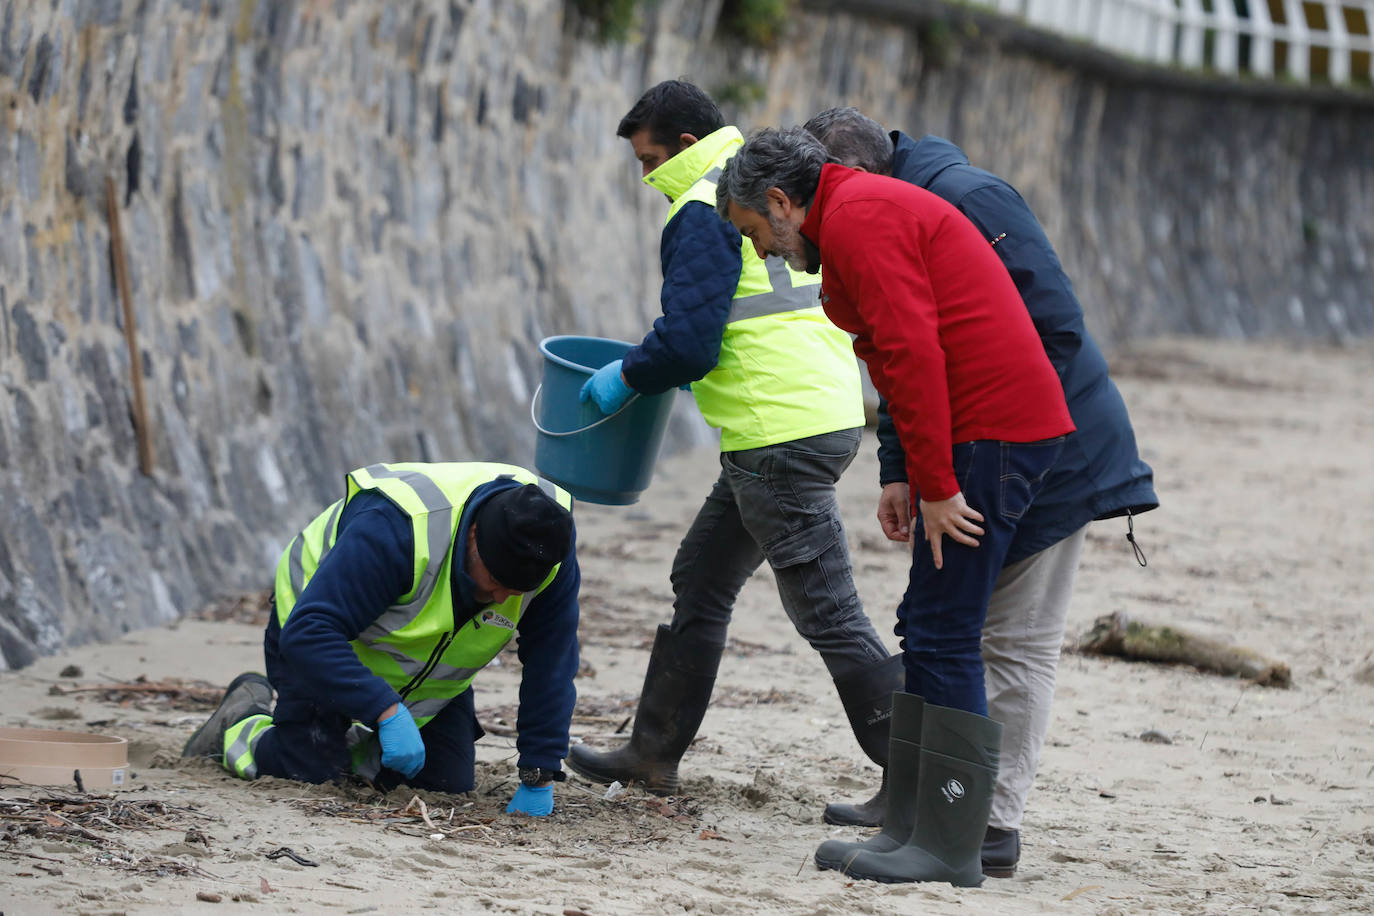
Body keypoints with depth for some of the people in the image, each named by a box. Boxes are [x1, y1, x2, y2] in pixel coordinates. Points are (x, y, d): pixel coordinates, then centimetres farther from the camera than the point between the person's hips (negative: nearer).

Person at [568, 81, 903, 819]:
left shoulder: (704, 212, -12)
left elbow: (689, 341, -19)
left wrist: (627, 377, 0)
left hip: (780, 439, -10)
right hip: (827, 416, 10)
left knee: (826, 611, -7)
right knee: (701, 578, 18)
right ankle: (654, 752, 25)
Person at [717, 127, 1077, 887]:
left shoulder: (856, 219, -11)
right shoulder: (866, 209, 23)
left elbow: (914, 353, -20)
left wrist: (935, 486, -18)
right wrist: (911, 478, 17)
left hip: (991, 434, -11)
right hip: (993, 429, 11)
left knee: (943, 638, -8)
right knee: (925, 629, 12)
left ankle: (950, 849, -5)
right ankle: (910, 827, 15)